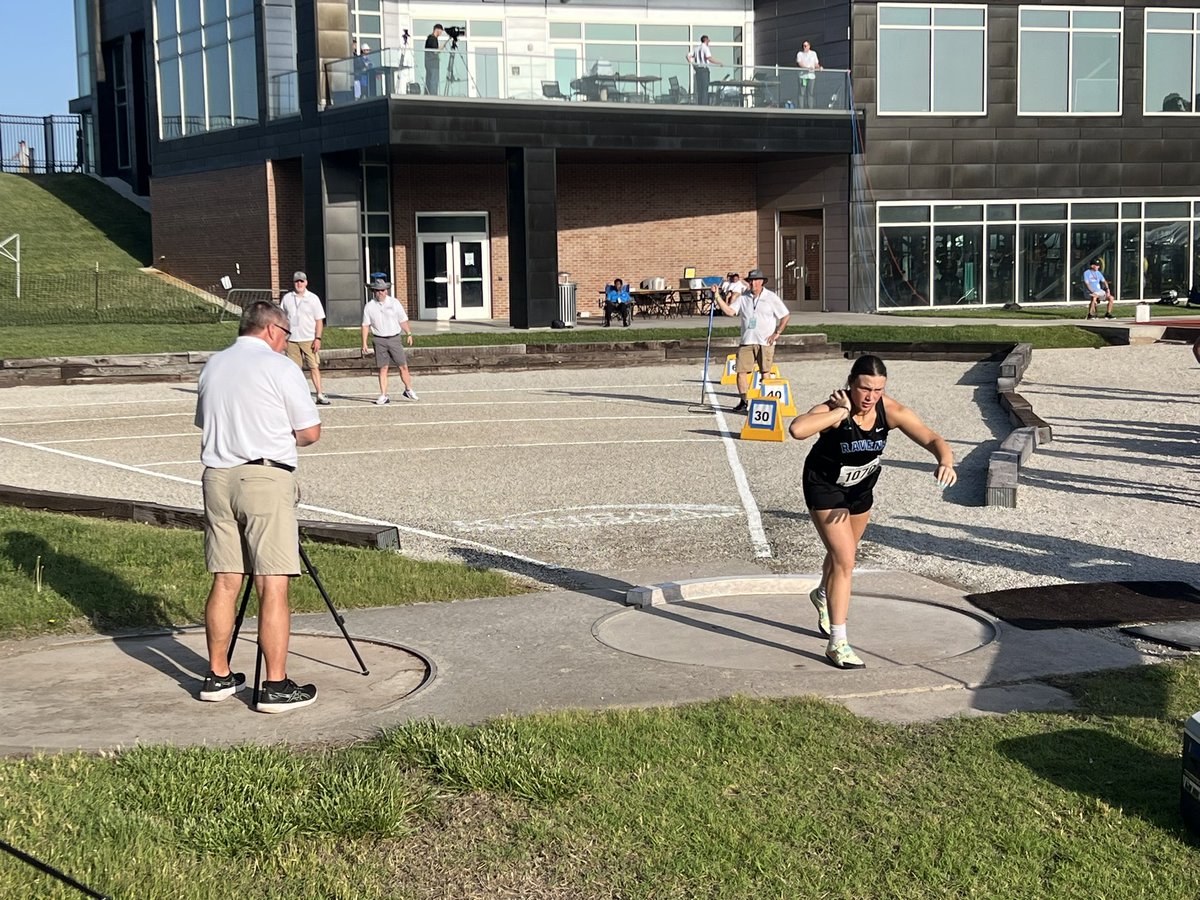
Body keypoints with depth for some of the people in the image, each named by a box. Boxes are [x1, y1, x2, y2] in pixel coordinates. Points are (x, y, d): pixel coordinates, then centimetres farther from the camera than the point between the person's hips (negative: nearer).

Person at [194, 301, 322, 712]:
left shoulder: (212, 366, 14)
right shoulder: (279, 367, -4)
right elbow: (310, 432, -1)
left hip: (217, 477, 6)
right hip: (266, 477, -6)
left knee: (225, 582, 12)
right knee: (273, 586, -5)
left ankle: (218, 676, 18)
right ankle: (276, 687, -5)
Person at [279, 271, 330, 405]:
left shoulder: (313, 298, 2)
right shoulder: (287, 298, 8)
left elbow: (319, 320, 1)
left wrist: (318, 338, -8)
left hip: (309, 339, -2)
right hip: (292, 339, 2)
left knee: (314, 367, -5)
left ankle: (320, 395, -4)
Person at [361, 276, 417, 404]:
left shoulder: (394, 302, 3)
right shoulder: (369, 306, 1)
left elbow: (403, 320, 8)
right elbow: (365, 325, 4)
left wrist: (409, 334, 3)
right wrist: (364, 343, 0)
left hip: (394, 338, 1)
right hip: (379, 340, -1)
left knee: (403, 366, 1)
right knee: (383, 368, -1)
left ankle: (409, 390, 19)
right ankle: (383, 396, 2)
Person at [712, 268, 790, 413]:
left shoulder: (771, 297, 1)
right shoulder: (743, 297, 9)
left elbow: (786, 316, 4)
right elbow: (729, 311, -1)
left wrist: (777, 333, -3)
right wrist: (718, 297, -11)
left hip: (765, 342, -3)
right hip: (746, 341, 3)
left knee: (765, 373, -4)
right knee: (741, 371, -3)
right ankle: (744, 402, 6)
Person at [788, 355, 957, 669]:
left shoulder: (891, 411, -24)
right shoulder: (834, 409, -34)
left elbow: (932, 439, -30)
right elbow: (797, 429, -53)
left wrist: (945, 461, -51)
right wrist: (842, 411, -46)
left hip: (861, 488, 5)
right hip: (824, 487, -5)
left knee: (842, 553, 27)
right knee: (844, 560, -16)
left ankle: (824, 595, 59)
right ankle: (837, 643, -9)